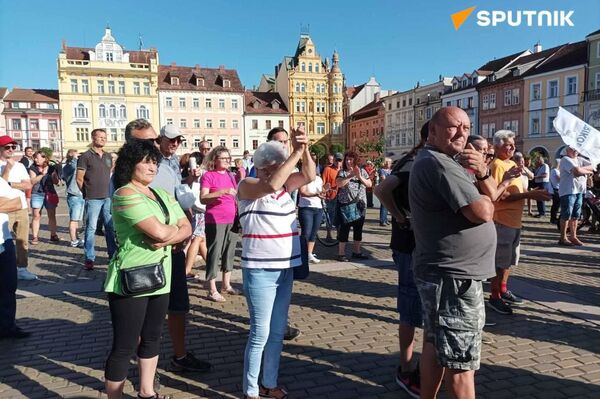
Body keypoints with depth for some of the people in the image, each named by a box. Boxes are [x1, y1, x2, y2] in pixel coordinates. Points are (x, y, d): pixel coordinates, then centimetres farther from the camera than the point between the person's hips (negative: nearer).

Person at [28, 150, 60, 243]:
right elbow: (32, 181, -9)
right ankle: (35, 237, 0)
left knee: (52, 215, 5)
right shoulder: (33, 168, 4)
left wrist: (54, 174, -12)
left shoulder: (51, 168, 8)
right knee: (36, 216, -4)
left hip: (50, 194, 2)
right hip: (37, 194, -2)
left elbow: (56, 182, 6)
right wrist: (42, 174, -18)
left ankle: (53, 235, 14)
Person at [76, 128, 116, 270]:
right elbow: (79, 178, -3)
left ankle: (113, 254, 21)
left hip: (108, 197, 5)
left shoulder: (108, 156, 13)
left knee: (111, 227, 10)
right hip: (93, 199, -5)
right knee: (91, 228, -1)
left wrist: (111, 191, 10)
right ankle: (89, 258, 6)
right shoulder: (86, 156, -3)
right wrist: (88, 192, 1)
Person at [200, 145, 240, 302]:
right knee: (214, 254, -3)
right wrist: (222, 191, -24)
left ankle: (226, 285, 24)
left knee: (229, 253, 12)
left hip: (232, 220, 7)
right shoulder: (208, 176, -5)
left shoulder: (230, 176, 15)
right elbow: (203, 199, -15)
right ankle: (212, 290, 5)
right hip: (215, 221, -7)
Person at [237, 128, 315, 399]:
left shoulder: (285, 186, 9)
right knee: (260, 333, 0)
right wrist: (296, 152, -25)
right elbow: (271, 185, -28)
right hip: (260, 272, -6)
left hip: (285, 269, 7)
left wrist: (305, 150, -20)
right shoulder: (247, 185, -9)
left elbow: (309, 175, -3)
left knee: (278, 331, 15)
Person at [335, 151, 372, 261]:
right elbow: (338, 184, -18)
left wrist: (360, 177, -13)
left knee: (358, 228, 10)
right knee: (344, 228, -3)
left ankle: (356, 251, 22)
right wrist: (351, 175, -21)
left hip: (360, 204, 4)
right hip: (345, 204, -4)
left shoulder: (362, 171, 8)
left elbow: (369, 184, 1)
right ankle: (341, 253, 4)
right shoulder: (342, 172, -1)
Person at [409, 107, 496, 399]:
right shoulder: (439, 164, -20)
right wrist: (484, 201, -2)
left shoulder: (427, 161, 15)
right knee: (461, 361, 1)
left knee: (436, 345, 20)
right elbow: (482, 212, -23)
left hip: (442, 272, 11)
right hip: (453, 276, -11)